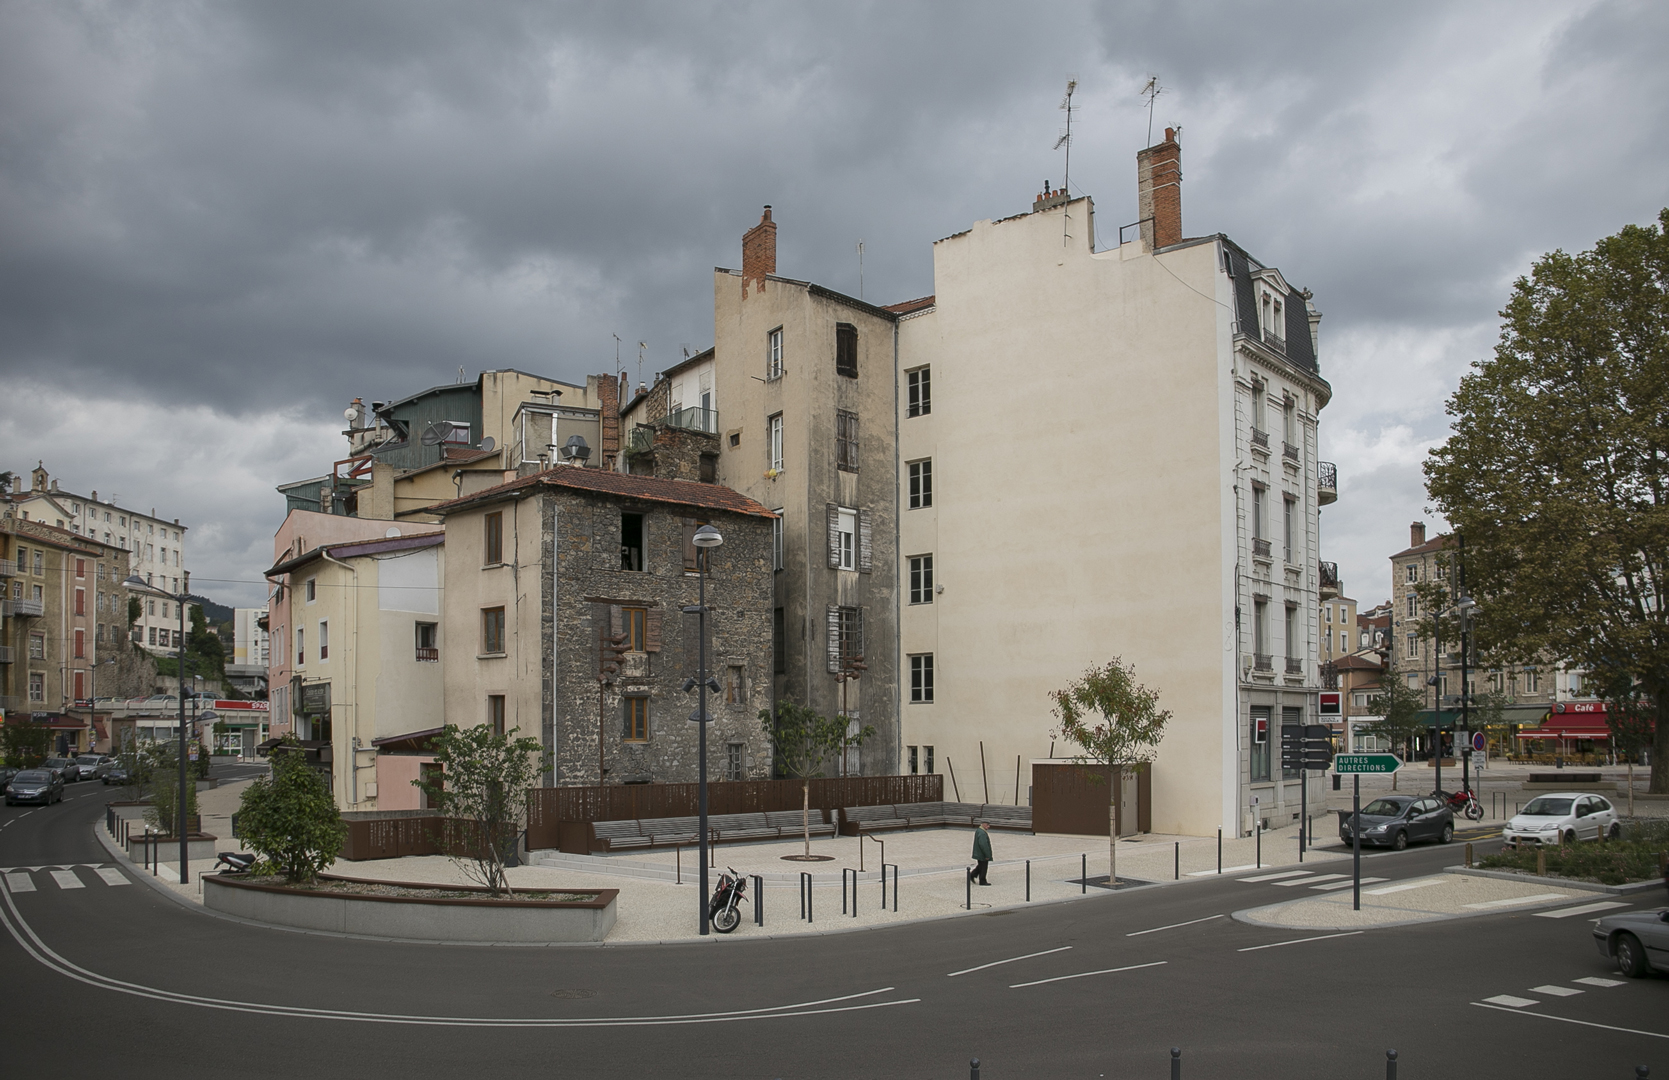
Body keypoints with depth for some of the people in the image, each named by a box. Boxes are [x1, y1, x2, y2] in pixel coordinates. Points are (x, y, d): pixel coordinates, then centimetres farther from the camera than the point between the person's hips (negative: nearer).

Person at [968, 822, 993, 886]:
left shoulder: (978, 830, 9)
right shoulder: (982, 833, -24)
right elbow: (983, 845, -29)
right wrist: (987, 855, -23)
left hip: (979, 853, 10)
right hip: (982, 854, -10)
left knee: (981, 866, 22)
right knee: (983, 868, 2)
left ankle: (972, 875, 24)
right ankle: (982, 881, 12)